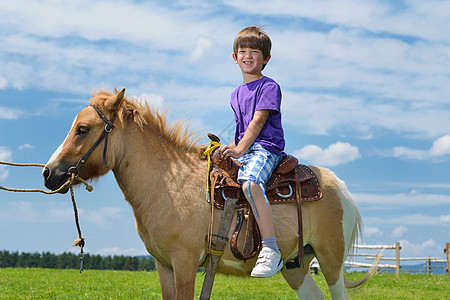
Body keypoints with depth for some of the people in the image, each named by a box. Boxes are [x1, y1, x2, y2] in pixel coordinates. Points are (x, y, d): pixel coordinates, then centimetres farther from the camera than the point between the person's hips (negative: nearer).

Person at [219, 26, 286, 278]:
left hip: (267, 147, -9)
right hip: (243, 150, 9)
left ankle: (271, 251, -39)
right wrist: (232, 148, 12)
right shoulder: (237, 94, 22)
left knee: (250, 183, -35)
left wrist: (240, 150, -20)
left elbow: (258, 122, -12)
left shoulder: (269, 87, -3)